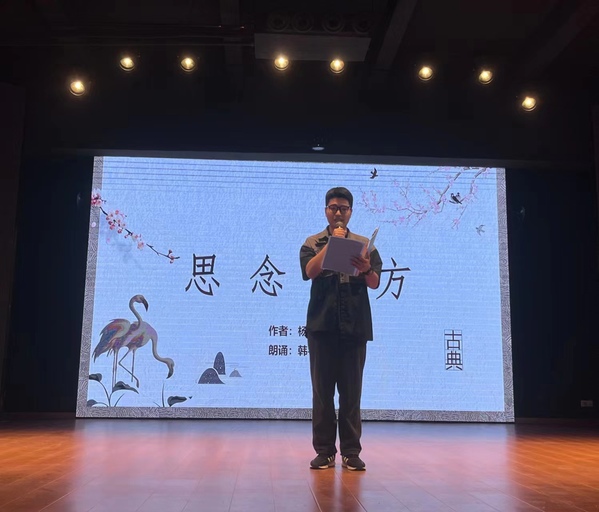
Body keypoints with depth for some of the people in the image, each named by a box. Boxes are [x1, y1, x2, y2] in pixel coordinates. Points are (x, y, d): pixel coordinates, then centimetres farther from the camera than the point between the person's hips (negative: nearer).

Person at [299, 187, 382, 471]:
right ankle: (324, 451, 8)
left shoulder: (364, 244, 12)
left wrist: (367, 270, -21)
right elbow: (310, 271, -9)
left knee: (351, 391, 2)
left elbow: (375, 283, 1)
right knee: (322, 390, 2)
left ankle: (351, 451, 7)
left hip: (355, 326, 0)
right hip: (322, 325, 0)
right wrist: (333, 240, -10)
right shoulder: (313, 243, 11)